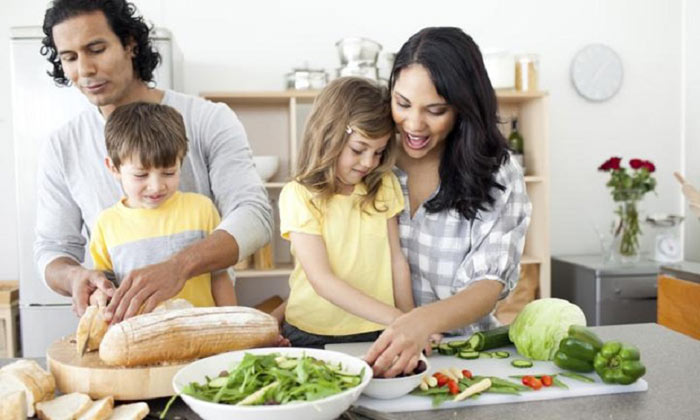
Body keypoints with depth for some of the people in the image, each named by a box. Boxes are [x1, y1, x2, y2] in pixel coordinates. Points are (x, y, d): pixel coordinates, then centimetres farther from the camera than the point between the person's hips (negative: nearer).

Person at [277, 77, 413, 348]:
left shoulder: (384, 187, 6)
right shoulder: (299, 195, -9)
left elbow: (397, 261, 7)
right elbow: (322, 281, -15)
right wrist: (396, 318, -20)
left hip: (377, 333, 3)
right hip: (312, 335, -2)